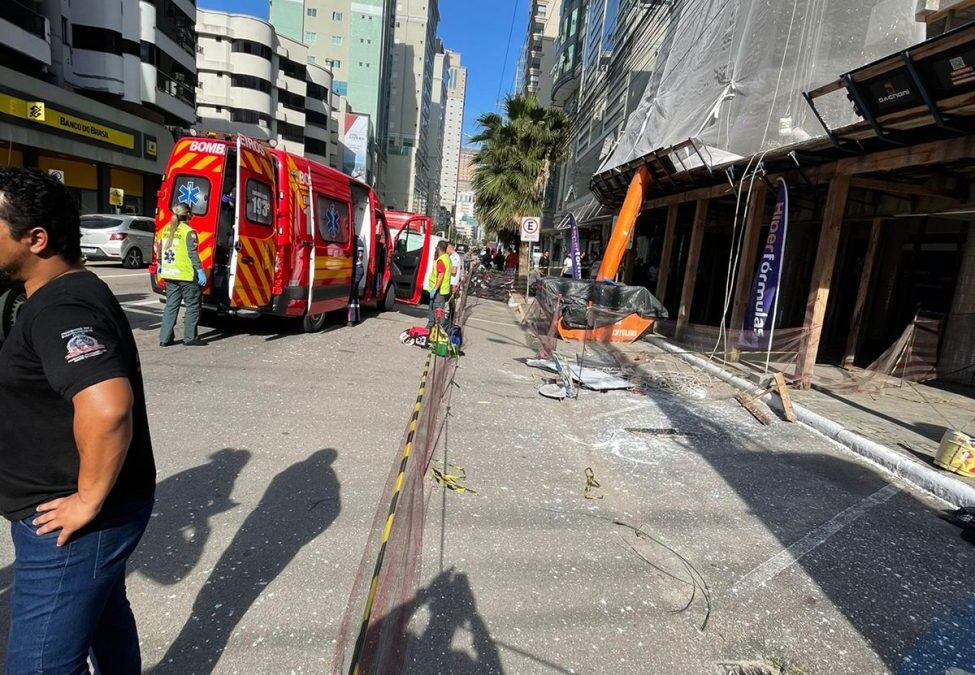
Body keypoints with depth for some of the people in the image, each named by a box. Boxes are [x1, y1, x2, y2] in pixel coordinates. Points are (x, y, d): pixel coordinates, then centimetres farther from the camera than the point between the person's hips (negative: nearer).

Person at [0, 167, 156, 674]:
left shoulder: (58, 309, -24)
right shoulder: (68, 292, 8)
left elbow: (107, 407, -40)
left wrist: (88, 502, -26)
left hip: (72, 525, -9)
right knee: (104, 615, 27)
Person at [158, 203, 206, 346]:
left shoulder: (166, 230, 10)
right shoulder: (188, 232, -11)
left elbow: (160, 249, 17)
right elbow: (192, 254, -15)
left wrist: (161, 265, 31)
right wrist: (200, 270, -13)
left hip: (169, 274, 7)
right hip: (186, 275, -7)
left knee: (171, 306, 13)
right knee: (193, 305, 3)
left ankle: (165, 338, 13)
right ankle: (190, 338, 3)